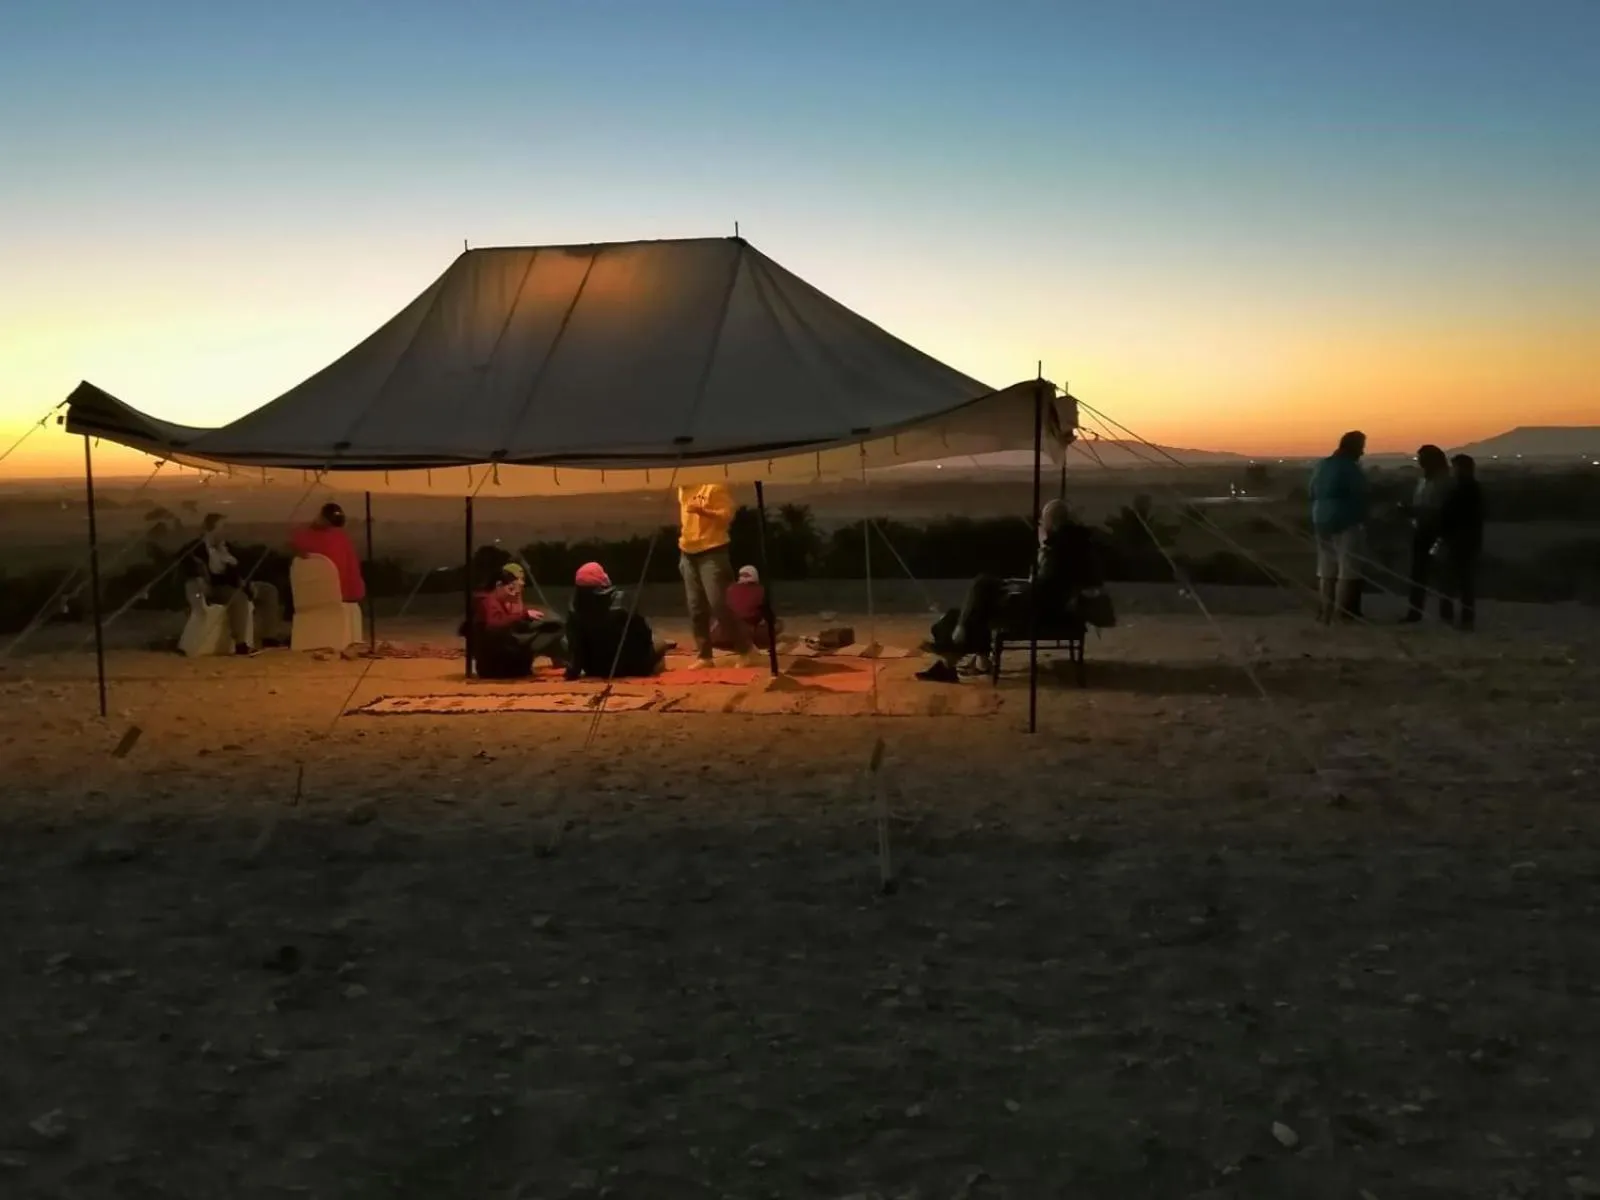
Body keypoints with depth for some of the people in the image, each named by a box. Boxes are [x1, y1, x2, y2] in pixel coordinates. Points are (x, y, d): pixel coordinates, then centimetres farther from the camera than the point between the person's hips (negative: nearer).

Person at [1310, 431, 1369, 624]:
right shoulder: (1351, 469, -12)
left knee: (1326, 569, 11)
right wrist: (1363, 523, -5)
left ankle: (1327, 611, 15)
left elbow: (1313, 496, 12)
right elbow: (1359, 499, -12)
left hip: (1323, 523, 8)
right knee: (1347, 571, -6)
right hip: (1347, 524, -8)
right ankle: (1340, 614, -10)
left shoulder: (1322, 466, 10)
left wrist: (1315, 523, 14)